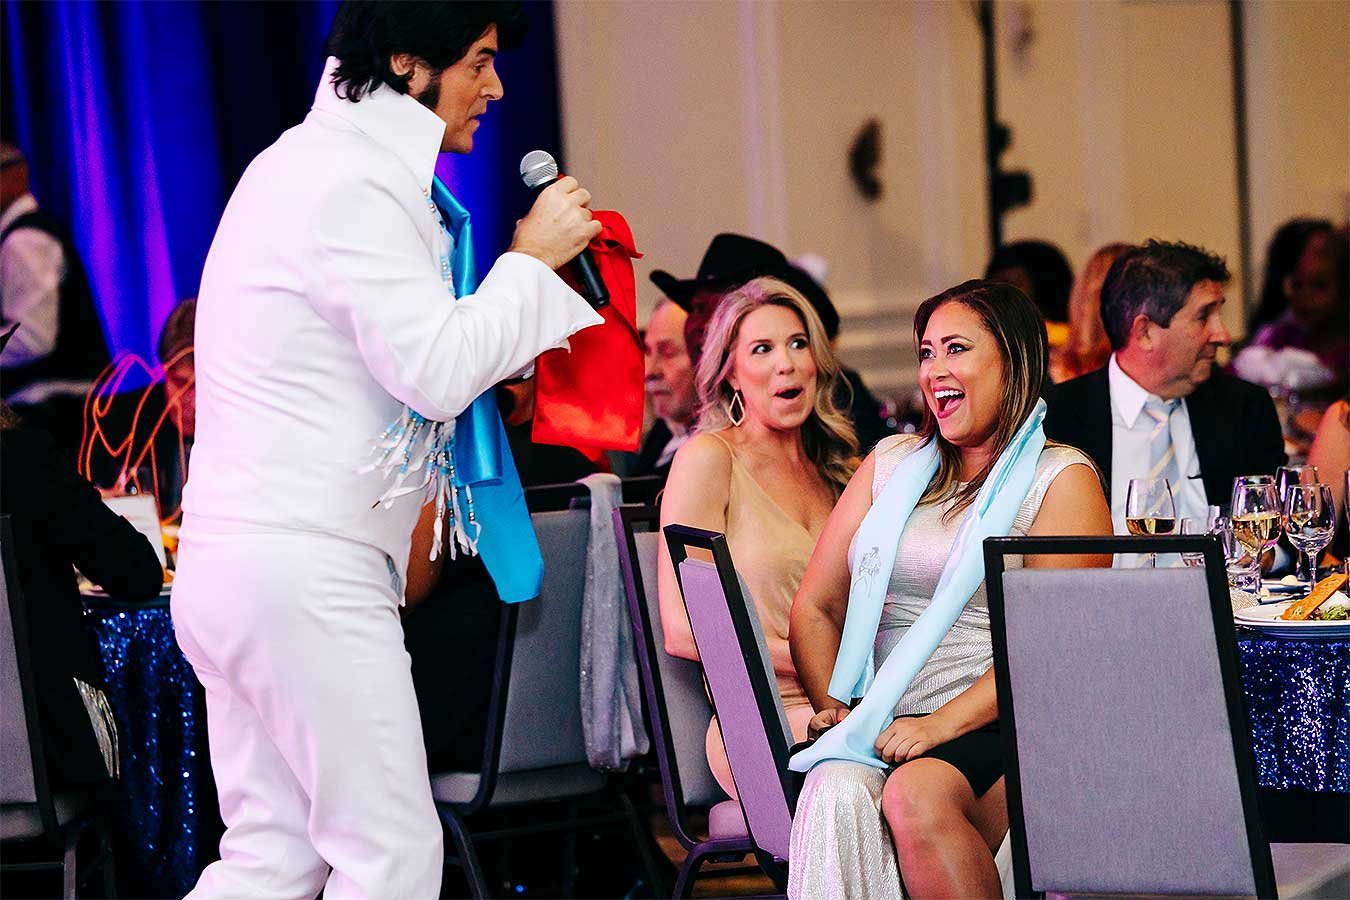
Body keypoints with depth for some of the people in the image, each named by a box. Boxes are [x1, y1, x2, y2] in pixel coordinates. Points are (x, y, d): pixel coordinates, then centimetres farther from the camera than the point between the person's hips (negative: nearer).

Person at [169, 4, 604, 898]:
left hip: (231, 560, 10)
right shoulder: (354, 184, -14)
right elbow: (436, 371, -20)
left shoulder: (308, 162, 19)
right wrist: (531, 258, -8)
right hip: (307, 572, -10)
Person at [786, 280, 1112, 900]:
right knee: (837, 793, -31)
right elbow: (815, 606, 19)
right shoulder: (891, 464, 20)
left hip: (1004, 731, -4)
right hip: (887, 730, 4)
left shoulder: (1060, 478, 4)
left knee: (916, 794, -35)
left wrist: (941, 723, -17)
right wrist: (832, 704, 0)